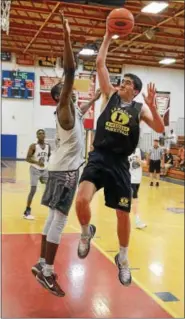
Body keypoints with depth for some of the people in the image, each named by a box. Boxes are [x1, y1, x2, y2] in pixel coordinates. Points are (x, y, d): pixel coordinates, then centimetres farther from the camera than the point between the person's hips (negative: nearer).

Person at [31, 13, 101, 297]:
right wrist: (67, 37, -26)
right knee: (59, 220, -9)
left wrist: (96, 97, 48)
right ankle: (47, 272, -4)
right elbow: (70, 72, -23)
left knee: (54, 218, 12)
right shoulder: (64, 109, -10)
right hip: (65, 170, -10)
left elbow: (83, 110, 42)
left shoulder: (73, 112, 16)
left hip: (64, 168, 10)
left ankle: (42, 264, 20)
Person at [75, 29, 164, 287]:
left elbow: (160, 129, -8)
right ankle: (87, 232, 11)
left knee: (123, 214, 6)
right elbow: (100, 64, 5)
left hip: (120, 163, 0)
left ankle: (123, 258, 30)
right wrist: (108, 36, 4)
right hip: (99, 157, 0)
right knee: (81, 200, -24)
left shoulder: (140, 109, 5)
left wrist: (153, 106, -21)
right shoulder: (111, 95, 8)